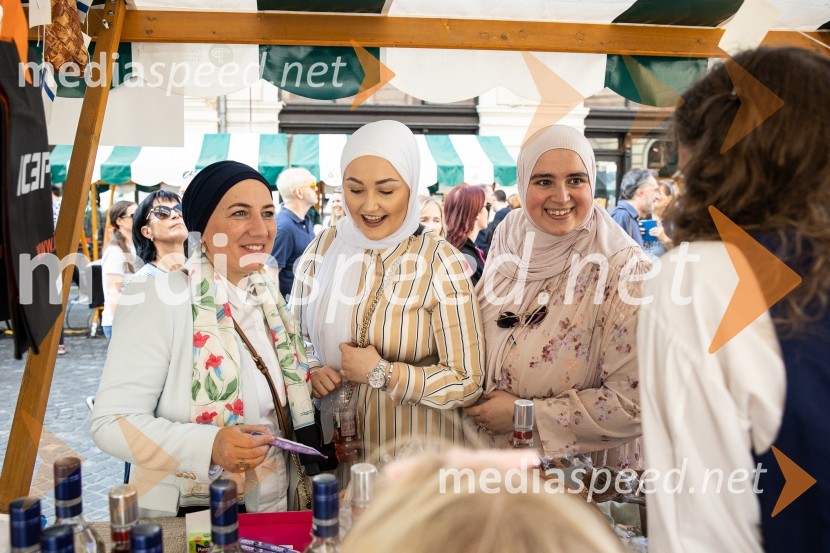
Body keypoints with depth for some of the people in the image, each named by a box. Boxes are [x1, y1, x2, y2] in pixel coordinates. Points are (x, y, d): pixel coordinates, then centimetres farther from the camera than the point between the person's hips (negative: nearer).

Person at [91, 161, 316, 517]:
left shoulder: (267, 295, 2)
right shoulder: (157, 299, -17)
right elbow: (110, 422, -20)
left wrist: (312, 379, -3)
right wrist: (209, 446, -32)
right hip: (182, 518, -6)